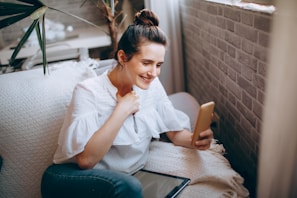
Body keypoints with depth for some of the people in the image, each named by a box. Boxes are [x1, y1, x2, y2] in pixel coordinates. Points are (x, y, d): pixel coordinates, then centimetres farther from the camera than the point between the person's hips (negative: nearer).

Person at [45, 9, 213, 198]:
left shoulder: (152, 85, -3)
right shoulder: (89, 92, -18)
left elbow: (176, 132, 1)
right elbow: (86, 159, -25)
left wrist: (195, 140, -20)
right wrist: (122, 111, -25)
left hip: (132, 175, 7)